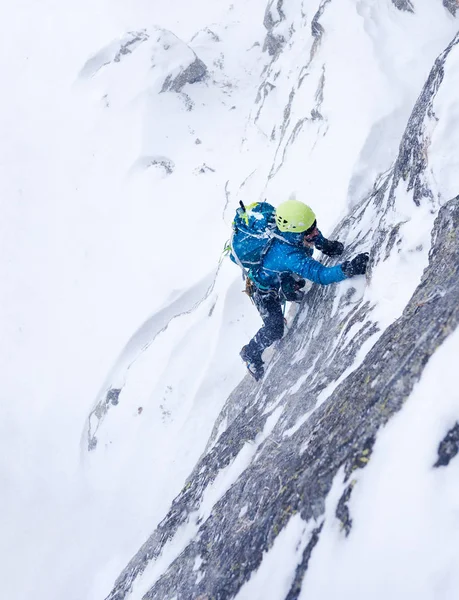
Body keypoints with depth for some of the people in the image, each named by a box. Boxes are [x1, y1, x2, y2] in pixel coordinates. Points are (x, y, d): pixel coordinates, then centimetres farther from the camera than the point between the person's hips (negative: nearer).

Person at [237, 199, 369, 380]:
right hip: (265, 291, -7)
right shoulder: (288, 255, -50)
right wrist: (350, 268, -66)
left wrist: (324, 244, -9)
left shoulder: (290, 231, -29)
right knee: (274, 330, -6)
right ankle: (250, 354, 22)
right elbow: (321, 275, -56)